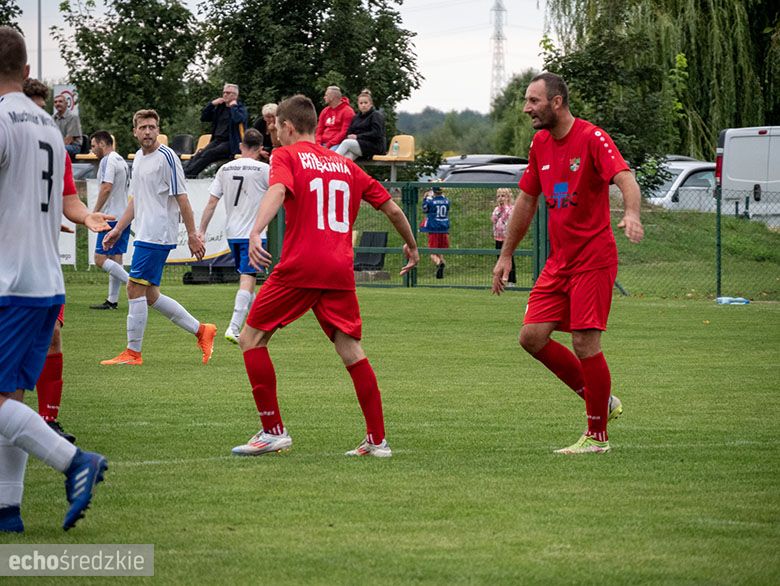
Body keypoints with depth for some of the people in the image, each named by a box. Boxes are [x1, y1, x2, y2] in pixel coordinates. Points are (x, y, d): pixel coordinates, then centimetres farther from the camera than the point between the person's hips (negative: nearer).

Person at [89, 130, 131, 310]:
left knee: (100, 259, -10)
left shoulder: (108, 160, -10)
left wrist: (94, 213, -15)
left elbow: (106, 188, -20)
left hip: (112, 217, -10)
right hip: (124, 217, 10)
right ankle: (112, 300, 9)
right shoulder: (121, 161, 18)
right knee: (116, 258, 9)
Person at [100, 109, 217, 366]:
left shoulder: (167, 157, -10)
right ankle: (201, 330, 18)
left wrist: (192, 235, -13)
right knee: (150, 296, 9)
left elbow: (182, 198, -12)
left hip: (157, 236, -9)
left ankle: (132, 352, -2)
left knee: (135, 289, -9)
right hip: (145, 236, 9)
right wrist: (118, 229, 20)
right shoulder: (138, 158, 16)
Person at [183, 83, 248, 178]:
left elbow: (238, 119, -19)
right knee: (200, 154, -24)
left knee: (209, 153, -31)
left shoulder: (240, 108, 4)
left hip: (231, 143, -6)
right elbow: (203, 118, 19)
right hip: (217, 140, 6)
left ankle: (188, 172, -43)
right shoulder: (220, 107, 21)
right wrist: (212, 104, 8)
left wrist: (233, 106, -5)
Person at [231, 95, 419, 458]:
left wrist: (256, 231, -33)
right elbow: (391, 209, 22)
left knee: (252, 338, 6)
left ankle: (273, 431, 2)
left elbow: (277, 191, -17)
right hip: (340, 272, 5)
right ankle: (377, 439, 3)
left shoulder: (286, 156, 5)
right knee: (350, 350, 8)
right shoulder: (345, 166, 20)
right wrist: (411, 246, 38)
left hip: (299, 267, -5)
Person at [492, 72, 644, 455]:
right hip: (559, 261, 8)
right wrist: (506, 255, 22)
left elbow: (625, 179, -27)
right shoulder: (540, 144, 10)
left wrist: (631, 213, -48)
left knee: (584, 342, -10)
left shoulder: (591, 138, -13)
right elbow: (527, 200, 20)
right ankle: (602, 401, 15)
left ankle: (597, 435, 3)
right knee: (532, 337, -1)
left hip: (594, 260, -7)